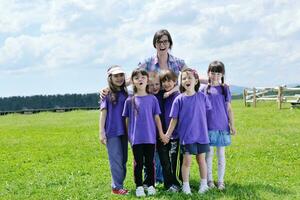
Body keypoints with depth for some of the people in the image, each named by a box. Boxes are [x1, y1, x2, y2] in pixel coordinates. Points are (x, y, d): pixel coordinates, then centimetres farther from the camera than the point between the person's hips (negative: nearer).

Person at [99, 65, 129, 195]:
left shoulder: (125, 93, 10)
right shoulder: (107, 94, -2)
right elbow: (103, 113, -4)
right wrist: (101, 132, -9)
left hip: (123, 131, 5)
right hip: (112, 131, -5)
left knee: (123, 159, 9)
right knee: (116, 159, -4)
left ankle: (118, 184, 18)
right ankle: (116, 187, 2)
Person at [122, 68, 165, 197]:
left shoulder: (152, 99, 2)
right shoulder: (130, 100, 1)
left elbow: (156, 117, 6)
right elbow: (127, 119, 6)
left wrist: (161, 133, 5)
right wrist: (128, 135, 6)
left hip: (150, 137, 0)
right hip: (136, 138, 0)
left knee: (149, 162, 8)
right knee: (138, 163, 6)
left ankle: (151, 186, 20)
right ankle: (139, 187, 16)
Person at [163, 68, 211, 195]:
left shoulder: (202, 97, -3)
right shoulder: (179, 99, -6)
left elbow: (209, 112, 8)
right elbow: (174, 119, 0)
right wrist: (168, 134, 1)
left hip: (201, 134, 1)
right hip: (186, 135, -1)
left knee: (201, 159, 11)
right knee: (187, 160, 2)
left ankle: (204, 184, 25)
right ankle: (185, 186, 15)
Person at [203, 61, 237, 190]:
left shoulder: (225, 89, 4)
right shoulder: (205, 90, 3)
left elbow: (229, 108, 6)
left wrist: (232, 125, 3)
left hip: (222, 126, 1)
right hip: (208, 126, 0)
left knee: (221, 154, 7)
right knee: (209, 153, 4)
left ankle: (221, 181, 15)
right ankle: (209, 180, 15)